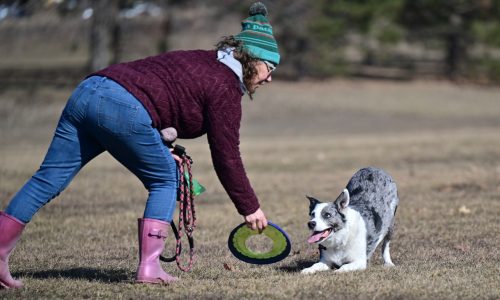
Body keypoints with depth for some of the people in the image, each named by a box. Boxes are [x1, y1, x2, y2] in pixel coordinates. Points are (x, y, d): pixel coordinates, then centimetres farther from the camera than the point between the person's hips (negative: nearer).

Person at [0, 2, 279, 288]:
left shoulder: (197, 61, 29)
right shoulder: (225, 89, 4)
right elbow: (227, 158, 4)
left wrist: (158, 147, 24)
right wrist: (250, 208, 12)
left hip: (85, 92, 8)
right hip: (125, 110, -8)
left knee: (48, 179, 7)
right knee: (165, 181, 13)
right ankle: (149, 267, 7)